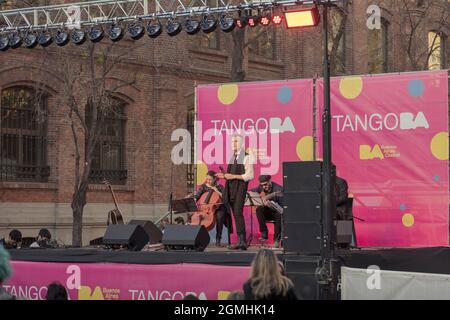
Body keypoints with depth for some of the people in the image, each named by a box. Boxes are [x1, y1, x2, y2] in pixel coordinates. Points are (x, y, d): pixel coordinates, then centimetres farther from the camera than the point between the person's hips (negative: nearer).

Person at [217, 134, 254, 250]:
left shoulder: (246, 157, -4)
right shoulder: (232, 158, 20)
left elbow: (250, 176, -11)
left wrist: (233, 176, -16)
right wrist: (224, 176, 8)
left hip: (240, 188, -8)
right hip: (230, 189, 8)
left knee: (238, 213, -19)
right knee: (235, 215, 6)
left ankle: (242, 240, -22)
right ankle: (241, 241, 8)